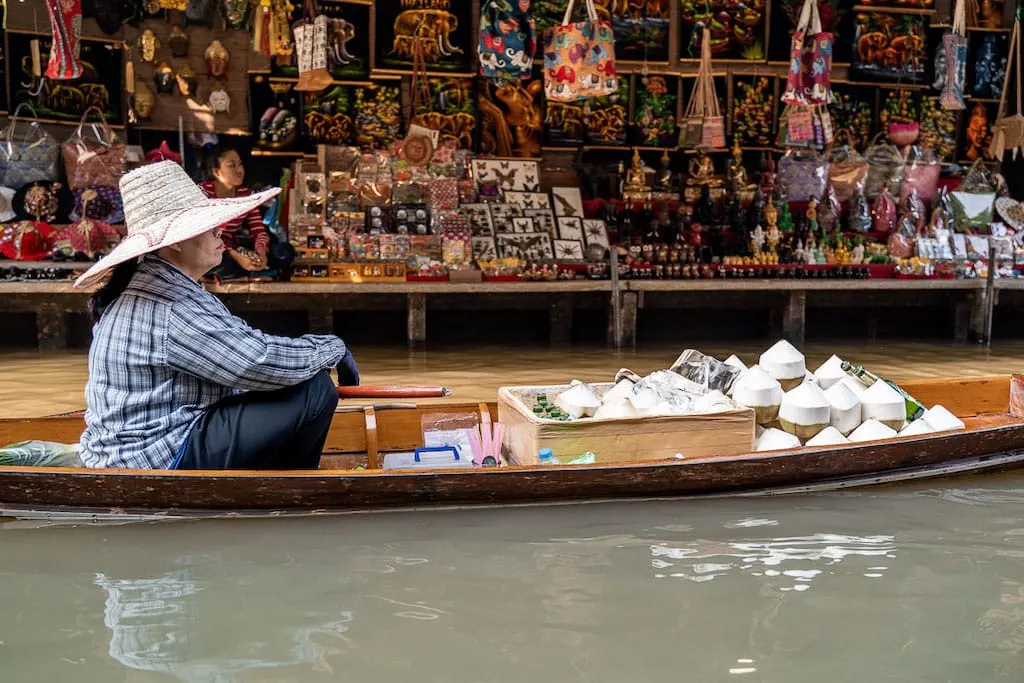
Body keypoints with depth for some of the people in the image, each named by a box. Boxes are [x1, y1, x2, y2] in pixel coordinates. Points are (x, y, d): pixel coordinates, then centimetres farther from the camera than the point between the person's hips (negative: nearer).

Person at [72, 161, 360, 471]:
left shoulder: (148, 286, 11)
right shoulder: (175, 309, -21)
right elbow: (264, 364, -23)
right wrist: (334, 347, -6)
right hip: (158, 459, -11)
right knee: (316, 390, -16)